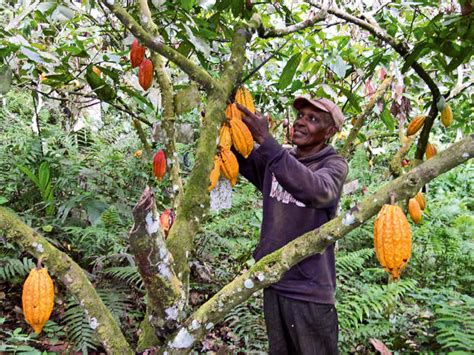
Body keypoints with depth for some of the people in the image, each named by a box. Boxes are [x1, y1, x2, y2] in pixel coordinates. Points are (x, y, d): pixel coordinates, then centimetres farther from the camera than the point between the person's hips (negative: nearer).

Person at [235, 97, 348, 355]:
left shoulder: (334, 164, -10)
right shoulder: (277, 159, 7)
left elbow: (317, 191, -32)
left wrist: (266, 140, -37)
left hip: (310, 289, -5)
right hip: (273, 280, 5)